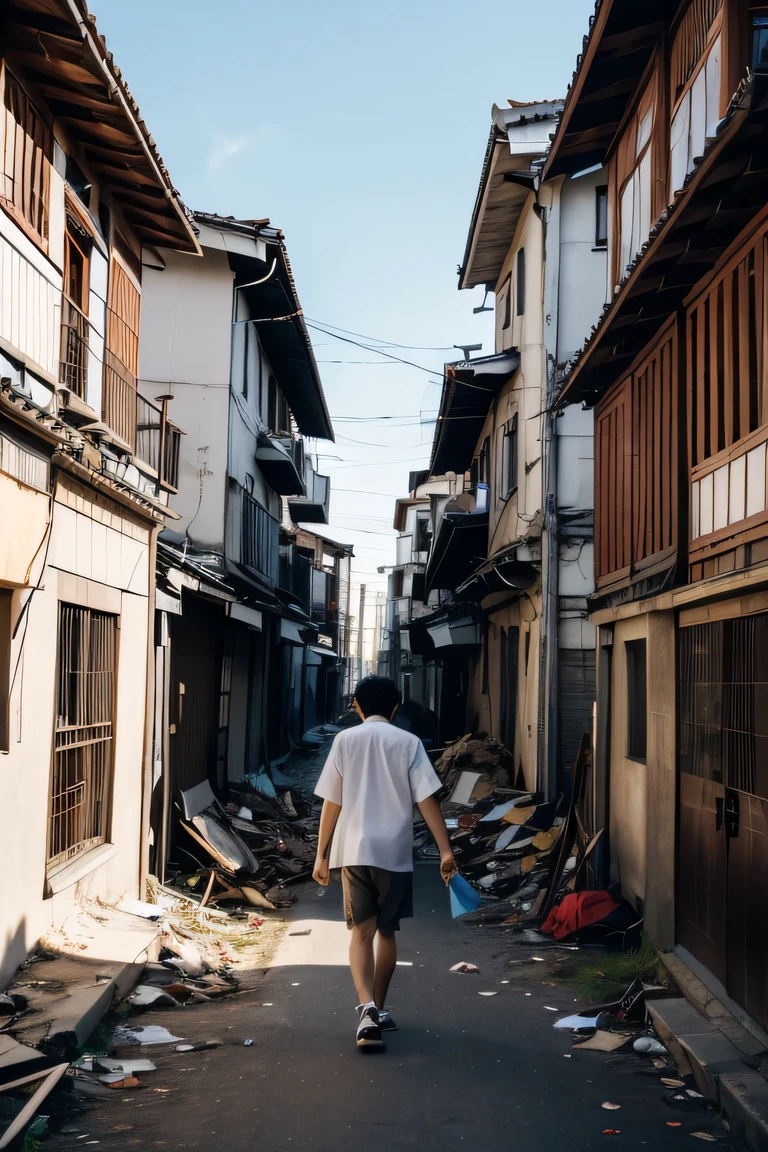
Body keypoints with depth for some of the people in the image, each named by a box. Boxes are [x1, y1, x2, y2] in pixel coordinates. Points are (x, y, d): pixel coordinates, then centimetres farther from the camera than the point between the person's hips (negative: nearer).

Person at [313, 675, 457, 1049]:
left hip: (354, 850, 0)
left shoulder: (345, 740, 3)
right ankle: (379, 1010, 24)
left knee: (362, 931, 1)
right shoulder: (408, 742, 1)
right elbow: (427, 800, -5)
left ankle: (367, 1008, -20)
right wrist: (446, 850, -4)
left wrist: (321, 855, 9)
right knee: (387, 931, 15)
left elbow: (331, 803, 3)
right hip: (395, 851, 0)